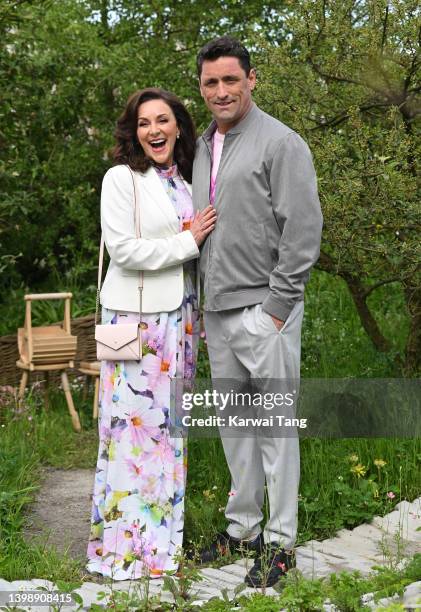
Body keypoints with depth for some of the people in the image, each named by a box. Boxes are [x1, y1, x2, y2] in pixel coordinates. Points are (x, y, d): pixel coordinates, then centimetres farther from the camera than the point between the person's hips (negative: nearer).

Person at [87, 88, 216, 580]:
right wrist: (187, 243, -11)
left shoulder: (184, 181, 14)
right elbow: (122, 248, -15)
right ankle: (126, 545, 4)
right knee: (134, 422, -5)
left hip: (179, 314, 7)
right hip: (136, 316, -6)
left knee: (169, 424, 10)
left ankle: (164, 535, 19)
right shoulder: (122, 179, -6)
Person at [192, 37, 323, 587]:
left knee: (274, 425, -1)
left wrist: (276, 305, -16)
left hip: (263, 310, -7)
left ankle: (280, 541, 9)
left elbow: (303, 228, -14)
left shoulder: (280, 143, -9)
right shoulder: (204, 148, 14)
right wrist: (206, 298, 16)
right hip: (217, 310, 8)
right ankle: (242, 526, 27)